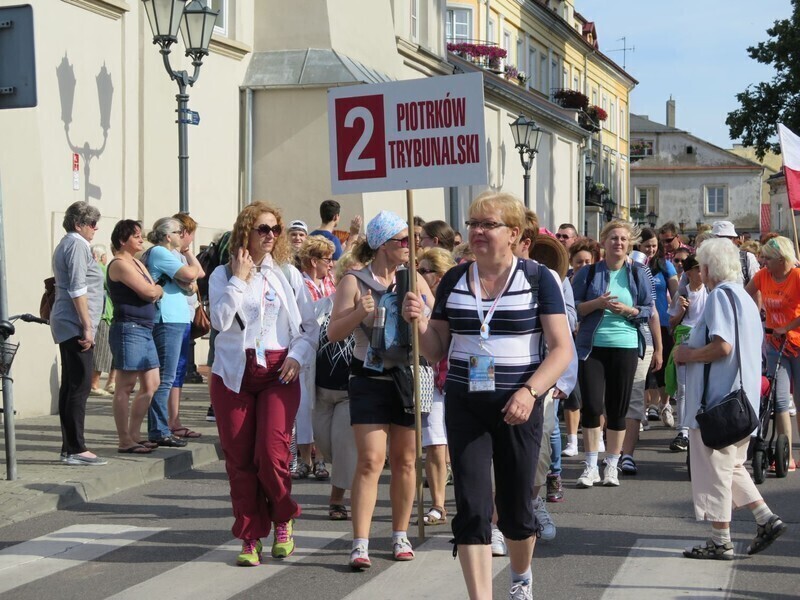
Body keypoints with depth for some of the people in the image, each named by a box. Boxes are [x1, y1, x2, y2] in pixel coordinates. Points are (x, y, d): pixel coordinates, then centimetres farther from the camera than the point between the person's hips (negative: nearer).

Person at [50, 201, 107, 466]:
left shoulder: (65, 244, 20)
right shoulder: (77, 245, -11)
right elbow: (78, 290, -19)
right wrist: (87, 327, -19)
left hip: (66, 325, 11)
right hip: (75, 325, -11)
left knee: (70, 386, 10)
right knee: (80, 386, -10)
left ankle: (69, 448, 13)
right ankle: (76, 449, -11)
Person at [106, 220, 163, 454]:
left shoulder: (137, 263, 20)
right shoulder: (120, 265, -10)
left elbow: (154, 293, 14)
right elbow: (149, 291, -17)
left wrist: (154, 291, -8)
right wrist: (158, 289, 4)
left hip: (145, 330, 10)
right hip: (129, 329, -10)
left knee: (151, 385, 12)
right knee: (125, 387, -5)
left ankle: (134, 435, 19)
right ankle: (125, 441, -2)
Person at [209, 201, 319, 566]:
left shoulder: (288, 274, 10)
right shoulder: (223, 275, 6)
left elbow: (311, 326, 10)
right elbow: (220, 320, -10)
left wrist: (298, 355, -6)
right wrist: (240, 278, -8)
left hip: (279, 373, 0)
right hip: (233, 374, 1)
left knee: (272, 453, -14)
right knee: (239, 458, 1)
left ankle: (283, 519, 13)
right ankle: (250, 536, 13)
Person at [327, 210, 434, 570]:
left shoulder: (413, 279, 7)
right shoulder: (354, 282, -2)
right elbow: (334, 333, -7)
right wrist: (359, 313, -23)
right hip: (370, 379, -3)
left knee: (405, 461, 8)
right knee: (370, 460, -10)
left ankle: (400, 536, 22)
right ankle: (360, 544, -9)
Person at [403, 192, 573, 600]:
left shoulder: (537, 278, -4)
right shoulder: (454, 280, 5)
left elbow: (562, 348, -8)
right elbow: (436, 350, 10)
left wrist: (529, 391, -21)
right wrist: (420, 322, -11)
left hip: (518, 408, -2)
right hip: (464, 405, 2)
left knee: (515, 510, 11)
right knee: (471, 508, -7)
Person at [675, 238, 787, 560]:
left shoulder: (720, 295, -13)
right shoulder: (745, 298, 15)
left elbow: (722, 346, -24)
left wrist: (687, 355, -8)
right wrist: (693, 352, 18)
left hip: (717, 397, -9)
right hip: (743, 398, 9)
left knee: (714, 467, -1)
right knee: (732, 465, 20)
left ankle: (720, 541, 4)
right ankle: (766, 519, 11)